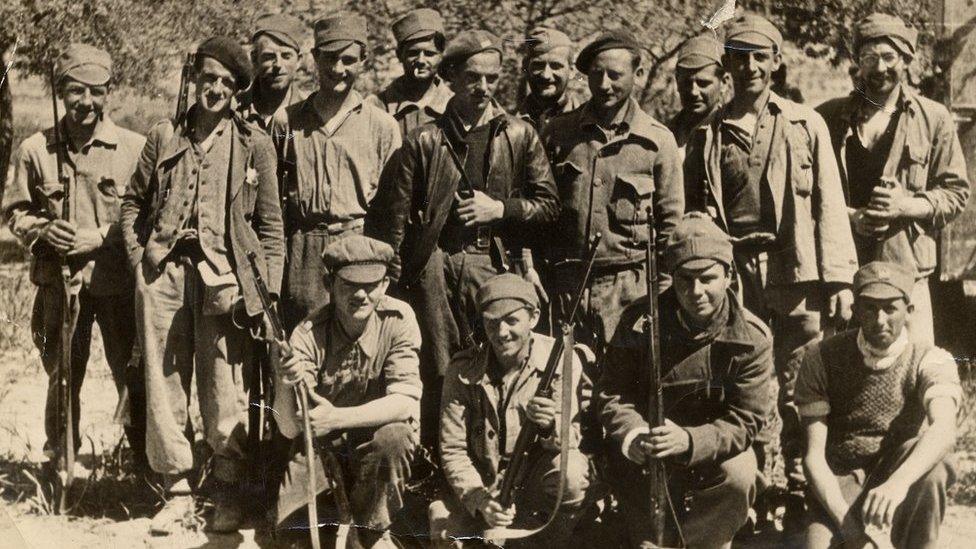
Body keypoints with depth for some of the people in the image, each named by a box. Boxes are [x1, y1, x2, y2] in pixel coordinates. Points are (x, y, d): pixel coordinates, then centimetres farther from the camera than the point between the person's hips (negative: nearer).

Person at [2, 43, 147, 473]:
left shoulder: (134, 148, -4)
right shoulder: (36, 150, 1)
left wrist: (99, 237, -13)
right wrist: (43, 230, -11)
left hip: (118, 280, -1)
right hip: (60, 281, 2)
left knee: (132, 374, 3)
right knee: (62, 374, 11)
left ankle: (145, 458, 17)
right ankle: (61, 459, 27)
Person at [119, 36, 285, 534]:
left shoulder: (255, 144, 6)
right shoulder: (164, 137, 12)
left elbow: (271, 225, 6)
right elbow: (133, 203, 18)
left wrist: (267, 289, -1)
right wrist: (140, 257, 5)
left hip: (224, 273, -2)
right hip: (164, 269, 2)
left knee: (226, 389, -2)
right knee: (164, 381, 3)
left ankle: (228, 492, 9)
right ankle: (176, 489, 12)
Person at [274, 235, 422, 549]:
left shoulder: (398, 319, -18)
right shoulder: (309, 335, -18)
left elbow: (405, 402, -26)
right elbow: (289, 428, -21)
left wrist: (337, 418, -40)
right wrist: (285, 384, -44)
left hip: (379, 434, -1)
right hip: (322, 445, 1)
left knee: (393, 436, -34)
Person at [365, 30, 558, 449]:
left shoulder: (519, 136, 11)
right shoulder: (424, 142, 7)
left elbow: (549, 205, 11)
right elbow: (393, 218, 6)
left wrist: (500, 208, -4)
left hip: (497, 267, 1)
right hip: (434, 269, 0)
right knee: (437, 376, 1)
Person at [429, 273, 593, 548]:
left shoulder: (561, 360, -11)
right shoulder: (463, 371, -8)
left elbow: (574, 440, -14)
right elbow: (453, 450, -8)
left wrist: (551, 426, -39)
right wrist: (481, 500, -25)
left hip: (537, 482, -1)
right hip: (483, 486, 2)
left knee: (571, 472, -33)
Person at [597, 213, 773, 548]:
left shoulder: (752, 338, -15)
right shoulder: (640, 322, -11)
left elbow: (744, 421, -17)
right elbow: (612, 395, -7)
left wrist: (688, 440, -37)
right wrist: (634, 438, -30)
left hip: (713, 447, -1)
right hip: (645, 454, 1)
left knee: (740, 477, -31)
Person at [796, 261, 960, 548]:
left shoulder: (931, 361, -11)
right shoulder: (822, 358, -8)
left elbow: (944, 429, -32)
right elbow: (814, 454, -12)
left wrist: (898, 482, -51)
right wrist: (846, 520, -27)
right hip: (838, 484, 0)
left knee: (932, 464, -33)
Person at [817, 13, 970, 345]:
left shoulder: (933, 119, 8)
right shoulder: (829, 118, 10)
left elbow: (956, 193, 8)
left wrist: (906, 206, -10)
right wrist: (849, 216, -8)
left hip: (905, 270, -1)